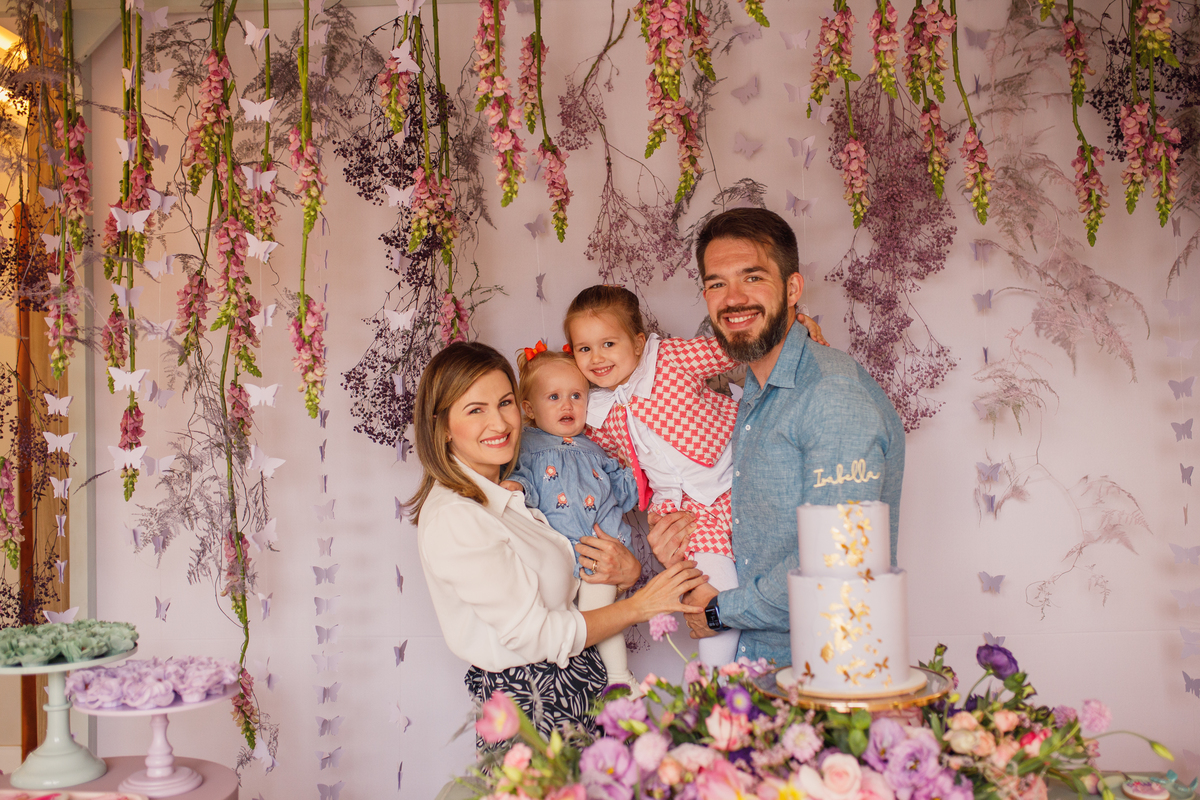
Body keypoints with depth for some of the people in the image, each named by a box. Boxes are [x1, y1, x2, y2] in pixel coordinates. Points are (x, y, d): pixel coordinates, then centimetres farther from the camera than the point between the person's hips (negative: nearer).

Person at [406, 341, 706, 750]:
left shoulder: (514, 492, 7)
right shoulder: (453, 519, -19)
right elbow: (533, 635, -19)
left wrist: (627, 571, -10)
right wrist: (640, 605, -12)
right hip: (531, 707, -8)